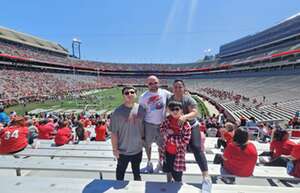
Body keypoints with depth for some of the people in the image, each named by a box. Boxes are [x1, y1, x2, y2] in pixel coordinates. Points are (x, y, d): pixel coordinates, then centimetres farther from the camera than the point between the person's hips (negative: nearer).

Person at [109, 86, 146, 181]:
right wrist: (115, 149, -11)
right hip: (123, 150, -3)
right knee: (120, 171, 23)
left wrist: (143, 138, 6)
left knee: (137, 171, 27)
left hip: (138, 149, 3)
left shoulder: (141, 109, -8)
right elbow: (113, 132, -14)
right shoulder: (118, 111, -17)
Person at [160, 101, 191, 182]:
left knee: (177, 176, 10)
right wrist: (166, 132, -15)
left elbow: (185, 141, -23)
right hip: (167, 151, 6)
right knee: (168, 169, 29)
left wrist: (171, 136, -22)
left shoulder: (185, 124, -23)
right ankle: (169, 183, 56)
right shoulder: (167, 120, -7)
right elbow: (161, 129, 7)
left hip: (178, 153, -5)